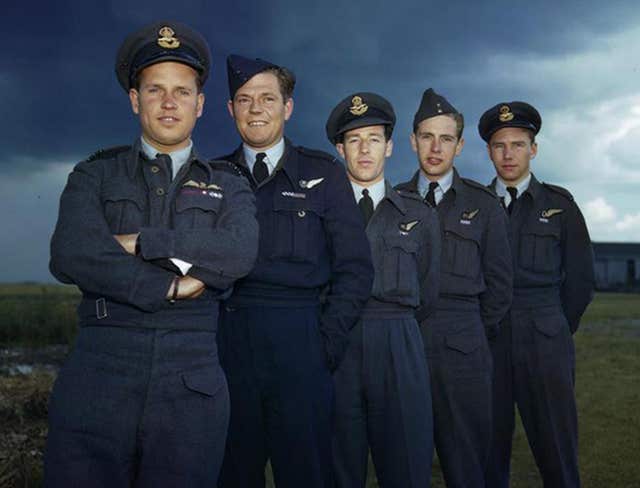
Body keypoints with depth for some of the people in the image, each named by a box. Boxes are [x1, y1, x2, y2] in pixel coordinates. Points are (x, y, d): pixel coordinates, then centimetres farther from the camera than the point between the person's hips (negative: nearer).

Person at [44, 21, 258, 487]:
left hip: (192, 379, 1)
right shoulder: (95, 174, 11)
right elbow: (71, 256, -7)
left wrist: (140, 242, -9)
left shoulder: (228, 184, 12)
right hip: (100, 369, 0)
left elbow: (240, 254, -9)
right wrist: (169, 286, -9)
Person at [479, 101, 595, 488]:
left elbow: (580, 280, 10)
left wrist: (556, 329, 10)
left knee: (558, 454, 0)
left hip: (546, 344, 0)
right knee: (489, 453, 4)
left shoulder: (560, 204, 8)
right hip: (486, 342, 1)